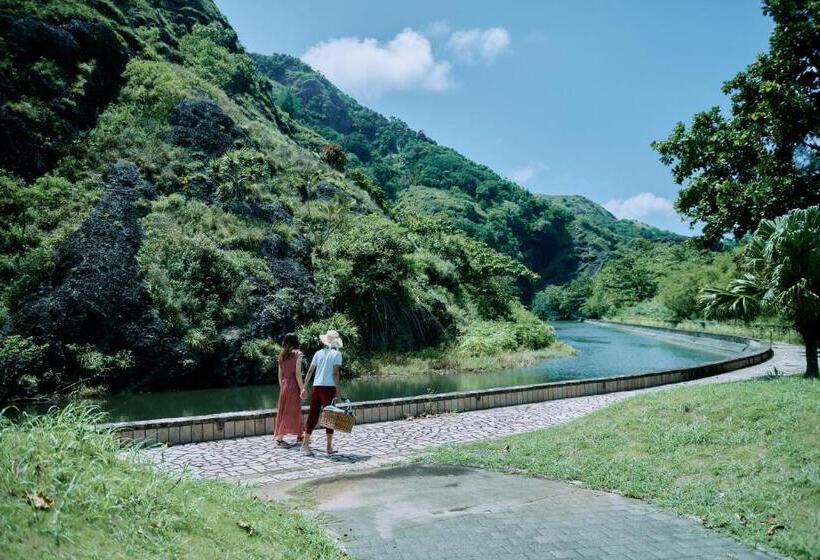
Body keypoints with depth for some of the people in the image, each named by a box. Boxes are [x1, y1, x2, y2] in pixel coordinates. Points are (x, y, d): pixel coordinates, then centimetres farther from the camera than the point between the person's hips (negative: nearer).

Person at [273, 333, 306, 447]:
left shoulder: (282, 355, 10)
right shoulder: (297, 353, -8)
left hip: (284, 385, 7)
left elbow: (280, 375, 12)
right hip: (293, 385, -7)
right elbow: (297, 373, -14)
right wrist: (302, 388, -11)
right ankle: (279, 438, 1)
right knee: (291, 411, 1)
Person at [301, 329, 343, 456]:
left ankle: (305, 444, 12)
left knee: (313, 415, 10)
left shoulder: (318, 353, 11)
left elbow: (310, 371, 8)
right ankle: (329, 447, 10)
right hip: (329, 387, -4)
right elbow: (335, 373, -11)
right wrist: (338, 391, -10)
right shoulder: (337, 354, -2)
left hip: (316, 387, 4)